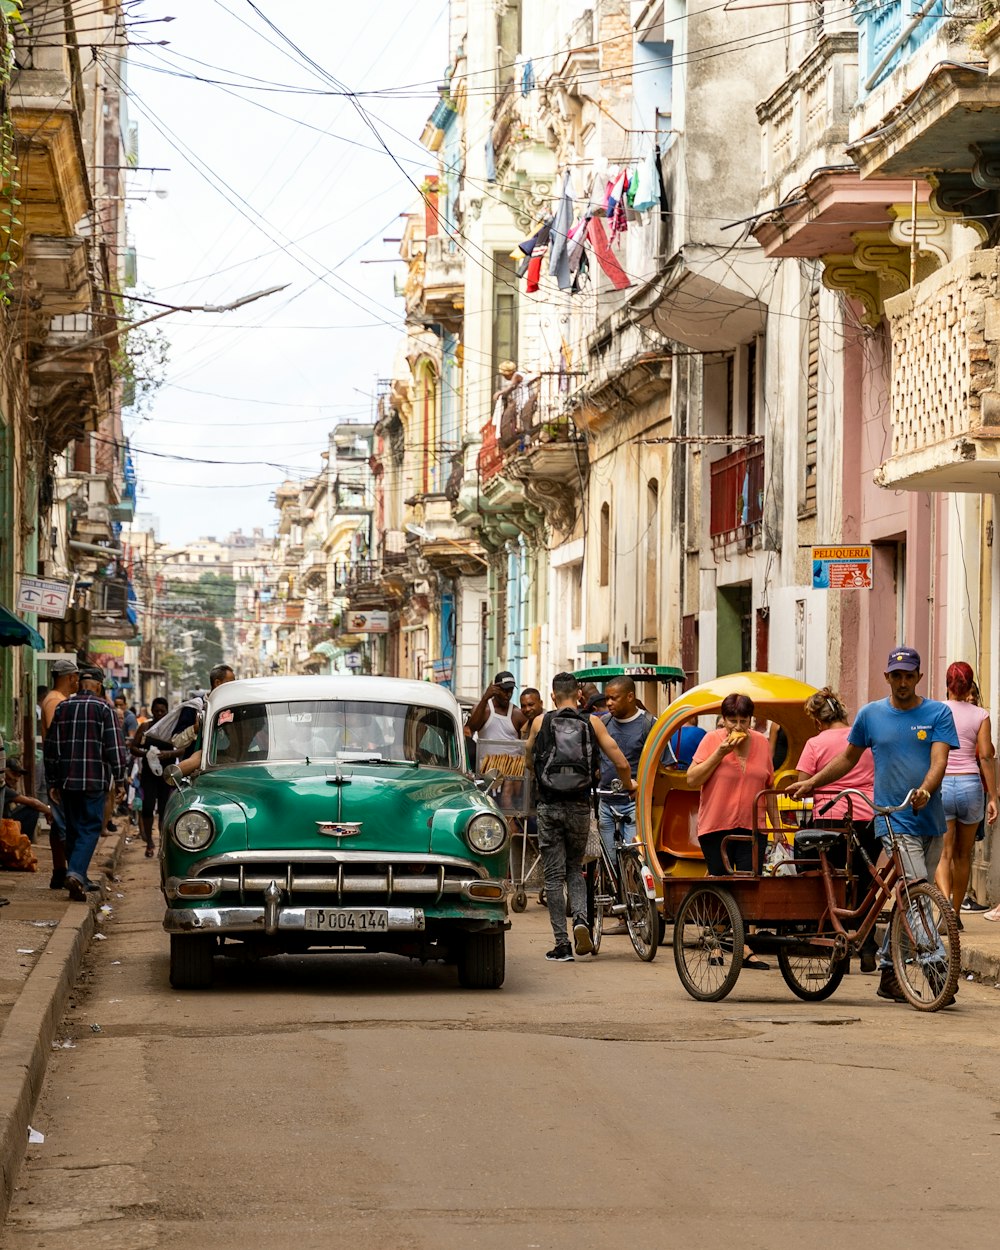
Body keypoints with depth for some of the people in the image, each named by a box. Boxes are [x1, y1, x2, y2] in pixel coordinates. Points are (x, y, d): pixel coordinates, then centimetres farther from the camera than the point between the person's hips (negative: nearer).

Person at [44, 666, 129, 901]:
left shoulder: (62, 708, 10)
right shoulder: (103, 708, -4)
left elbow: (51, 747, 13)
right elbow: (115, 747, -8)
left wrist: (53, 780, 19)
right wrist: (119, 778, -2)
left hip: (66, 779, 5)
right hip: (95, 780, -5)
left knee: (73, 828, 14)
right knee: (90, 828, -4)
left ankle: (79, 879, 18)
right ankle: (75, 873, -22)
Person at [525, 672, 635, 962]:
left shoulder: (540, 722, 2)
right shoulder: (592, 723, 2)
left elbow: (528, 759, 18)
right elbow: (621, 763, 0)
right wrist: (628, 785, 20)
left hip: (548, 806, -1)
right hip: (579, 807, 1)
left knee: (554, 875, 4)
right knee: (574, 869, 18)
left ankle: (562, 945, 1)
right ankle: (581, 919, -9)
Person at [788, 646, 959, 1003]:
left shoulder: (938, 713, 3)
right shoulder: (871, 715, 6)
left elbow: (939, 760, -10)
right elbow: (848, 758, 20)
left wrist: (925, 790, -29)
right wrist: (810, 783, 18)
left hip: (931, 819, 2)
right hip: (895, 821, -2)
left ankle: (889, 975, 21)